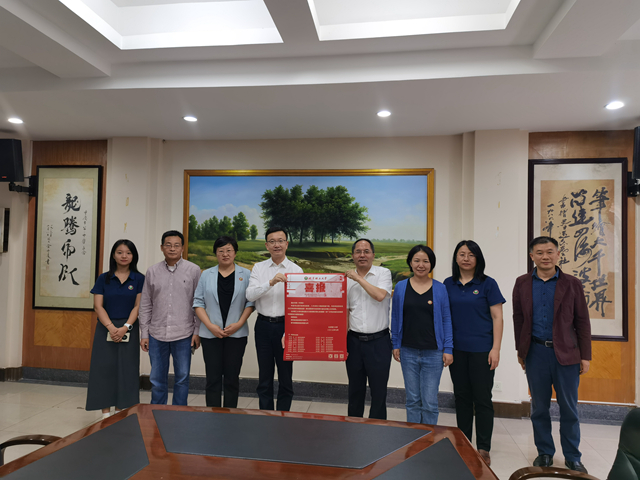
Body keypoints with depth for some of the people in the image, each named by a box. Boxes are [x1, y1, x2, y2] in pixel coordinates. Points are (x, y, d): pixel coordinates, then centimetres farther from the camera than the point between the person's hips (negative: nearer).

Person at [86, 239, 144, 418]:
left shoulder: (139, 279, 2)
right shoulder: (103, 279, 4)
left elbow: (138, 306, -3)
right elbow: (98, 305, -2)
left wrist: (125, 327, -15)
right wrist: (111, 327, -14)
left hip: (128, 330, -1)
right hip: (105, 329, 1)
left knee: (125, 370, 3)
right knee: (104, 369, 2)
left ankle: (119, 412, 15)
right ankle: (105, 414, 12)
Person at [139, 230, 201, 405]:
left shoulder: (193, 270, -1)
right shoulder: (152, 271, 6)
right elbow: (145, 305, 10)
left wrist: (197, 332, -4)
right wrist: (144, 333, 6)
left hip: (183, 335, -2)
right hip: (157, 335, 2)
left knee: (182, 378, 7)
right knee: (157, 380, 12)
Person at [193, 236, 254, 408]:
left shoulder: (246, 274, 4)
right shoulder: (206, 275, 7)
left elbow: (250, 302, 1)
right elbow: (198, 302, 3)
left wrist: (239, 324, -11)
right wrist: (210, 325, -8)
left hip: (236, 334, 0)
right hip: (210, 334, 1)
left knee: (232, 377, 6)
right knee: (213, 377, 4)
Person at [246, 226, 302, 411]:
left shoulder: (296, 270, -2)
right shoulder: (258, 268, 4)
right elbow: (250, 295, -9)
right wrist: (271, 282, -25)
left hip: (285, 325, -2)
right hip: (263, 326, 2)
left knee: (285, 377, 9)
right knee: (264, 378, 13)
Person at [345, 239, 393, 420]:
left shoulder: (383, 273, -2)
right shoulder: (348, 279, 7)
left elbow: (380, 295, -21)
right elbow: (345, 312, 10)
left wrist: (359, 278, -12)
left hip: (378, 341, -3)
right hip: (354, 341, 3)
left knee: (379, 389, 4)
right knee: (355, 389, 14)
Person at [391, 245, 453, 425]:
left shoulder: (440, 289, 0)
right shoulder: (401, 287, 2)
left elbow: (447, 320, 2)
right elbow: (396, 318, 8)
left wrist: (448, 349, -2)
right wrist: (396, 345, 4)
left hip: (433, 353, -1)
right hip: (408, 352, 1)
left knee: (430, 402, 4)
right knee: (412, 400, 13)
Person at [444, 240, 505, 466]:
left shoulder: (488, 284, -3)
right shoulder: (448, 284, 6)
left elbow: (497, 317, -4)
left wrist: (495, 349, -10)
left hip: (481, 350, -3)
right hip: (457, 349, 3)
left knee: (482, 398, 3)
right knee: (461, 397, 12)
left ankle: (483, 449, 17)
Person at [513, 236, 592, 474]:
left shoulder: (572, 284, 1)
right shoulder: (522, 284, 4)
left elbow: (582, 321, 2)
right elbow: (518, 319, 7)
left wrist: (585, 356, 0)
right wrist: (520, 351, 7)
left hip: (566, 353, -1)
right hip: (535, 353, 1)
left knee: (569, 408, 8)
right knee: (539, 407, 11)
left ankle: (573, 457, 24)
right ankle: (544, 453, 26)